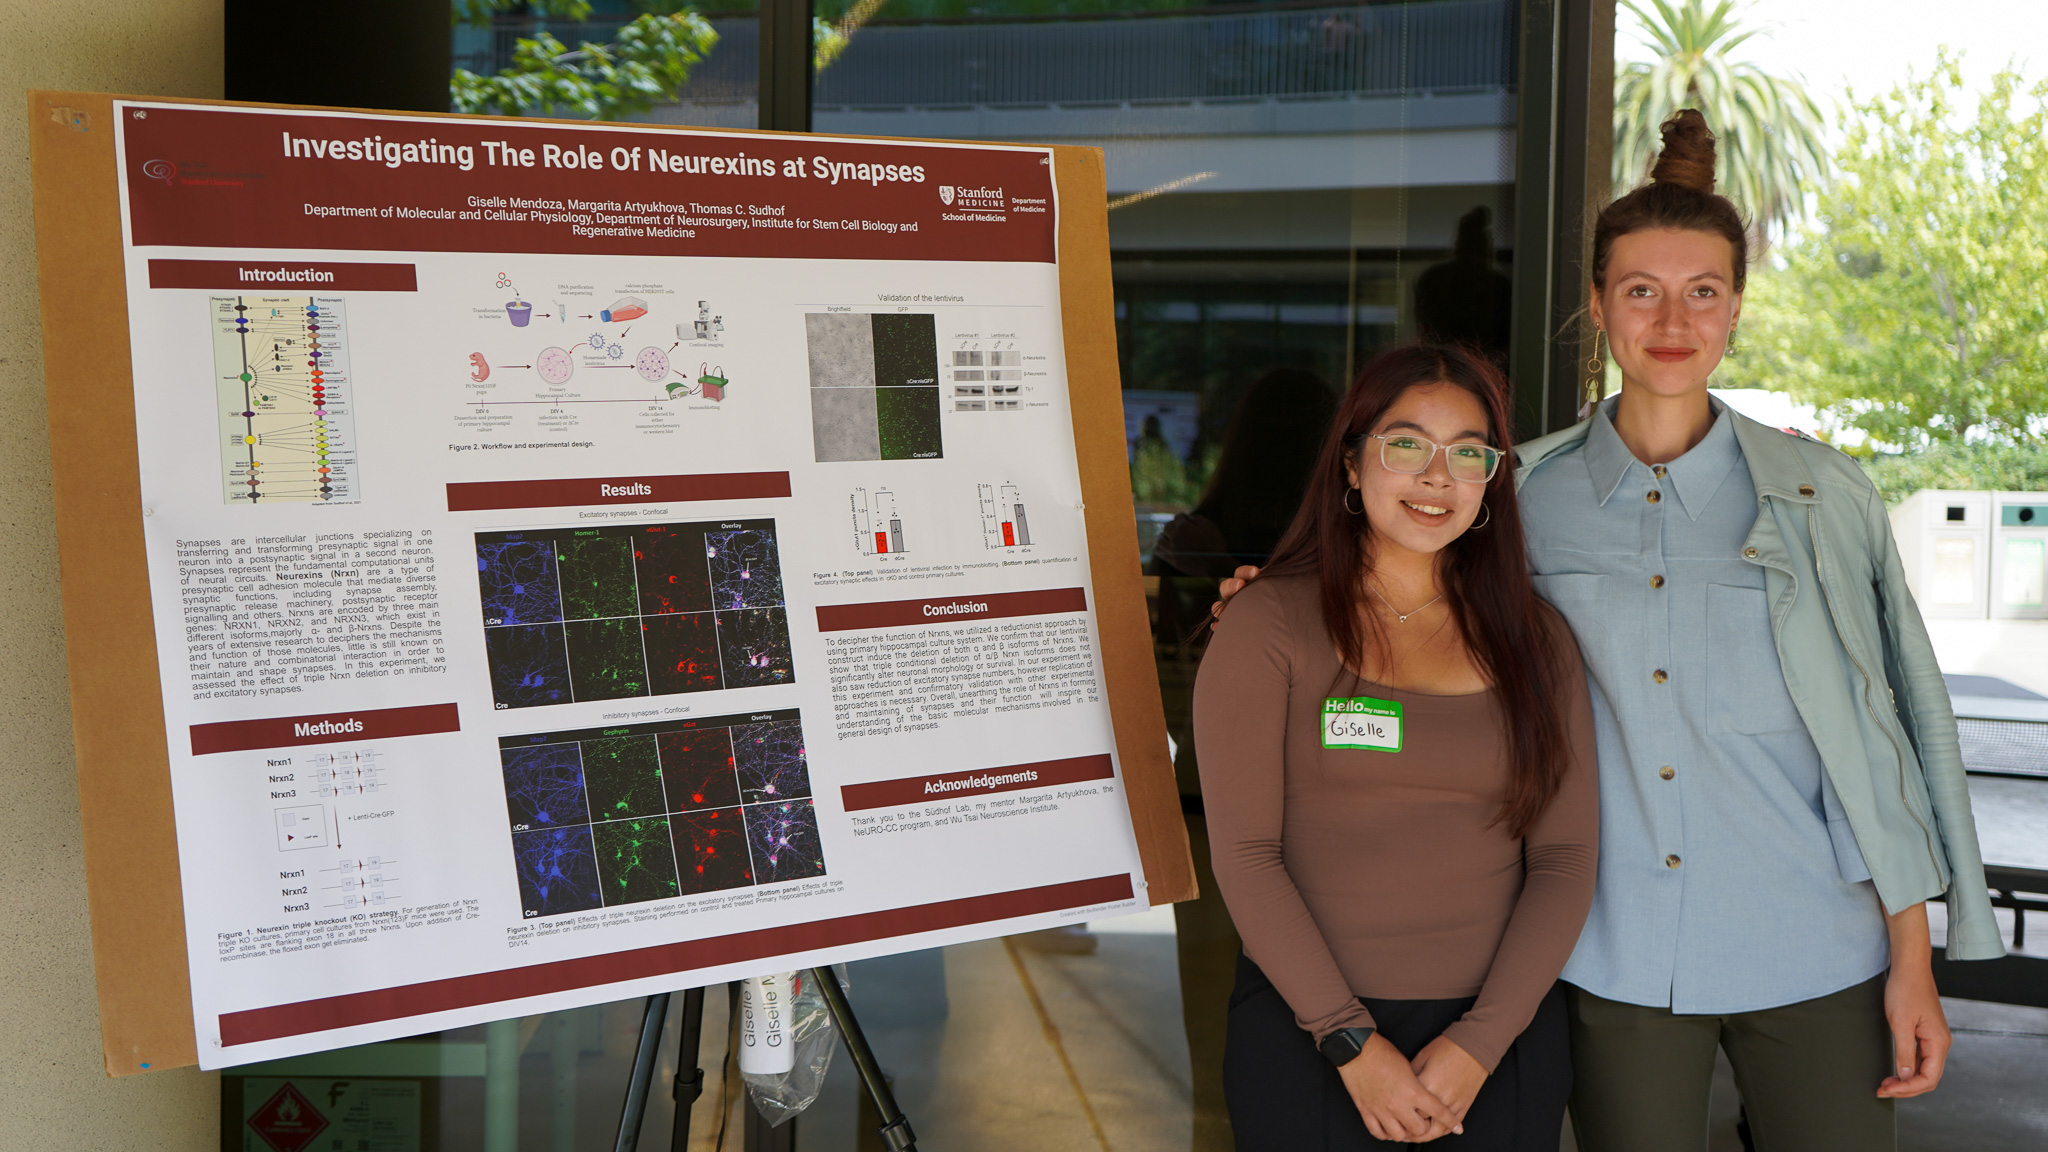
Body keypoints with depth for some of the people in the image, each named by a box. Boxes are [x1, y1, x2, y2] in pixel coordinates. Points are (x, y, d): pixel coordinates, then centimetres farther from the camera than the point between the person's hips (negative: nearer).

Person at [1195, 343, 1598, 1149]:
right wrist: (1353, 1043, -12)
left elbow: (1565, 859, 1)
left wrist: (1481, 1042, -9)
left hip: (1503, 1032, 3)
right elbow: (1244, 854, -9)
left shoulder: (1536, 642, 5)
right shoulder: (1270, 624, -6)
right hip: (1307, 1032, -3)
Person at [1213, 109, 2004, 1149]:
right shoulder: (1529, 493, 2)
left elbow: (1891, 720, 2)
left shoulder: (1820, 496, 0)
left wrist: (1915, 963, -1)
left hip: (1814, 964, 0)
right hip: (1619, 967, 1)